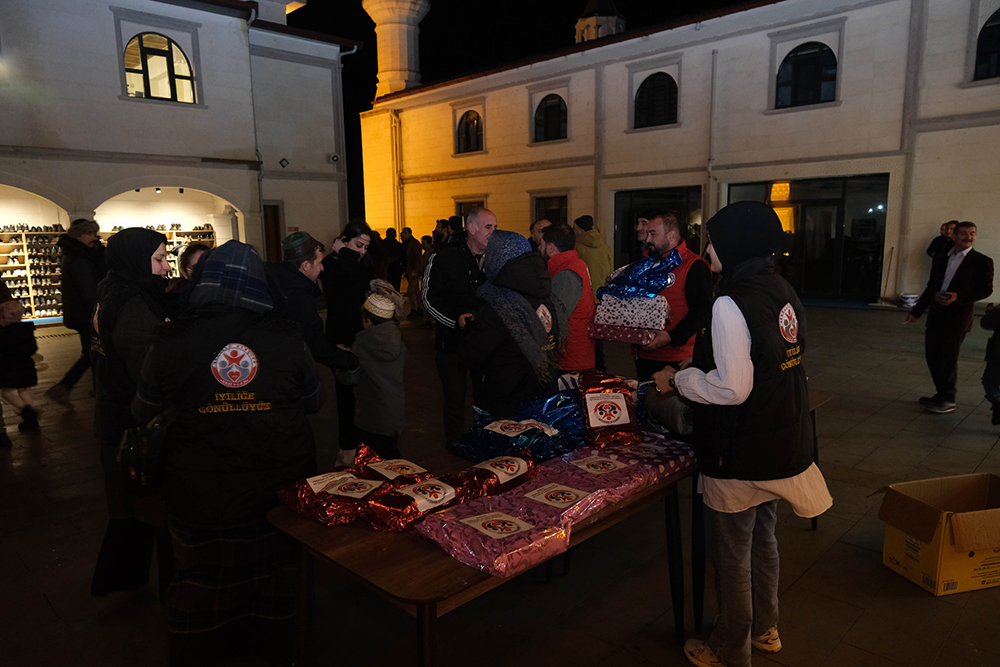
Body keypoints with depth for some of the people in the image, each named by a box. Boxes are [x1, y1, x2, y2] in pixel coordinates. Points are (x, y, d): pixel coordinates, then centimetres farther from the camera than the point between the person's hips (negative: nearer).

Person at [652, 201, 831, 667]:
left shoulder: (731, 304, -24)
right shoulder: (783, 291, 3)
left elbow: (731, 389, -25)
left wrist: (678, 378, -11)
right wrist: (695, 369, 16)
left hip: (740, 455, -9)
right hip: (782, 445, 9)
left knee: (731, 557, 10)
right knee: (762, 540, 26)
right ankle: (765, 629, 45)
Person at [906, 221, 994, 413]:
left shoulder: (981, 261, -3)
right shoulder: (940, 258, 12)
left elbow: (986, 289, -8)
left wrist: (959, 297, -22)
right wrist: (917, 311, 15)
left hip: (957, 316, -6)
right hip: (936, 314, 6)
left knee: (947, 358, -3)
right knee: (932, 355, 10)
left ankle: (947, 401, 10)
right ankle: (941, 394, 25)